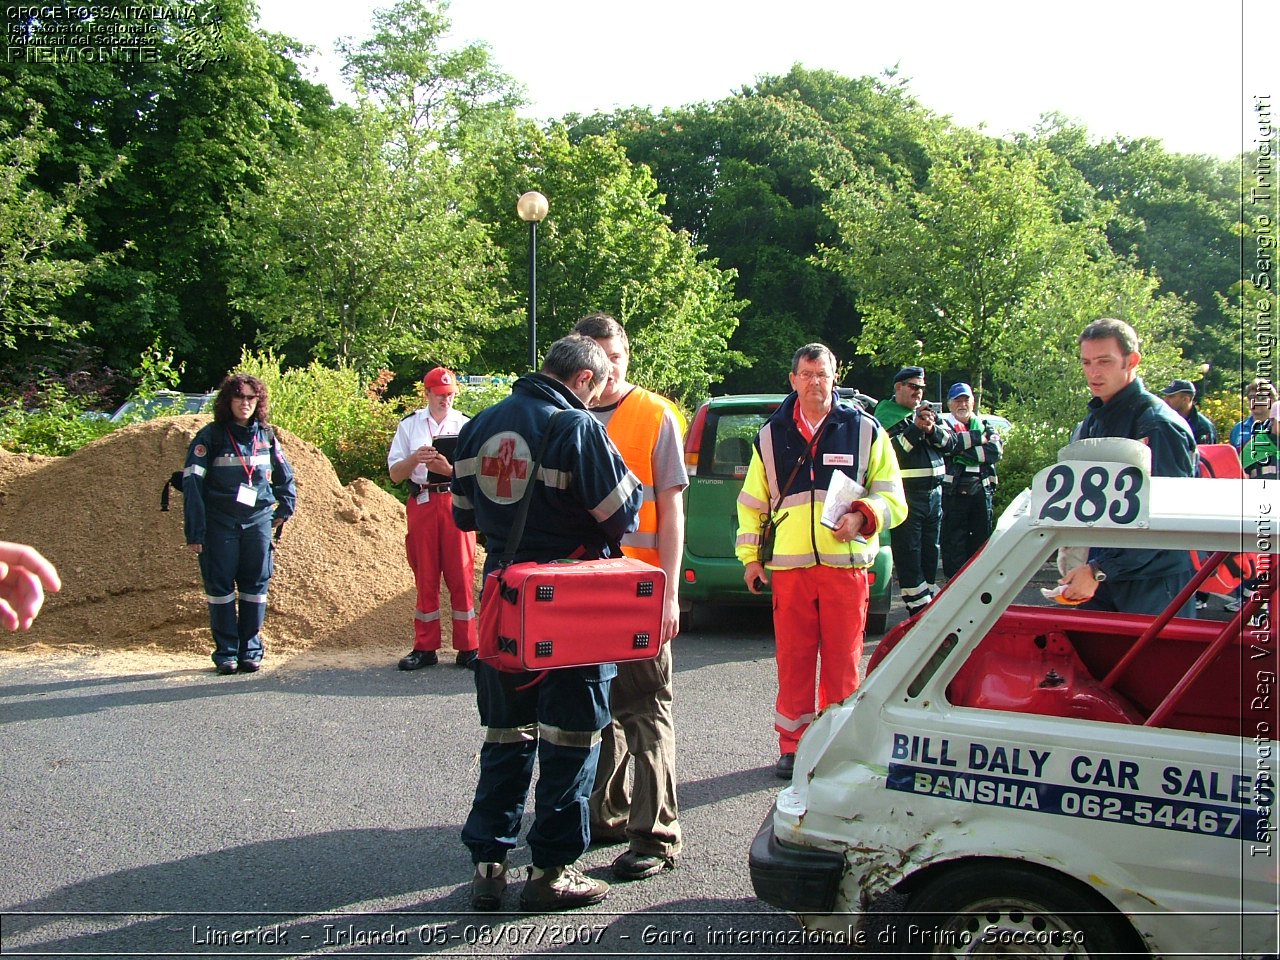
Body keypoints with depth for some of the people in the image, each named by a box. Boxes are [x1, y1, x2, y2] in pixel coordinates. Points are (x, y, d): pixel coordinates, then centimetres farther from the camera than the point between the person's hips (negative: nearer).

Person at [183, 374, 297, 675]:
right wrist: (195, 531, -11)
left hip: (258, 520, 3)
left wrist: (285, 509, 15)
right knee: (220, 587, 1)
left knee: (256, 585, 3)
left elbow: (285, 476, 24)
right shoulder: (211, 436, -2)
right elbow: (192, 483, -6)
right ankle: (226, 652, 9)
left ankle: (251, 650, 12)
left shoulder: (266, 436, 9)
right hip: (219, 523, -2)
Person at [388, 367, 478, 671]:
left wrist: (448, 469, -18)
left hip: (457, 503, -1)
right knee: (425, 577, 5)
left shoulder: (466, 425, 8)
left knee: (461, 575, -2)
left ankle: (467, 648, 4)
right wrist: (415, 459, -14)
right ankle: (425, 648, 13)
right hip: (422, 505, 1)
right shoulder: (409, 425, 10)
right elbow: (395, 473, 6)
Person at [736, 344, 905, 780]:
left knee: (843, 661, 2)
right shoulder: (771, 435, 11)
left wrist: (863, 515, -14)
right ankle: (793, 744, 15)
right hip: (788, 566, 1)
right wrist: (750, 556, 11)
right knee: (792, 659, 4)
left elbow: (893, 497, 5)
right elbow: (751, 502, 17)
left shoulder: (864, 430, 6)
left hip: (845, 565, -1)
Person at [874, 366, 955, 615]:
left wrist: (932, 430, -12)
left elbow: (950, 442, 7)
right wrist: (915, 429, -20)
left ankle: (928, 600, 22)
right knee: (908, 553, -5)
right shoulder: (885, 416, -4)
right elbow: (889, 452, -18)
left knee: (930, 550, 12)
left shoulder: (928, 412, 14)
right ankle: (919, 606, -1)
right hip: (906, 496, -6)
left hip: (933, 493, 6)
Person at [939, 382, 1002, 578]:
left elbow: (995, 451, -4)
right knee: (954, 542, -3)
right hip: (953, 494, -3)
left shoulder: (985, 427, 16)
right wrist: (977, 438, -10)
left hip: (981, 492, 4)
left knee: (982, 540, 7)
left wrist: (963, 451, -11)